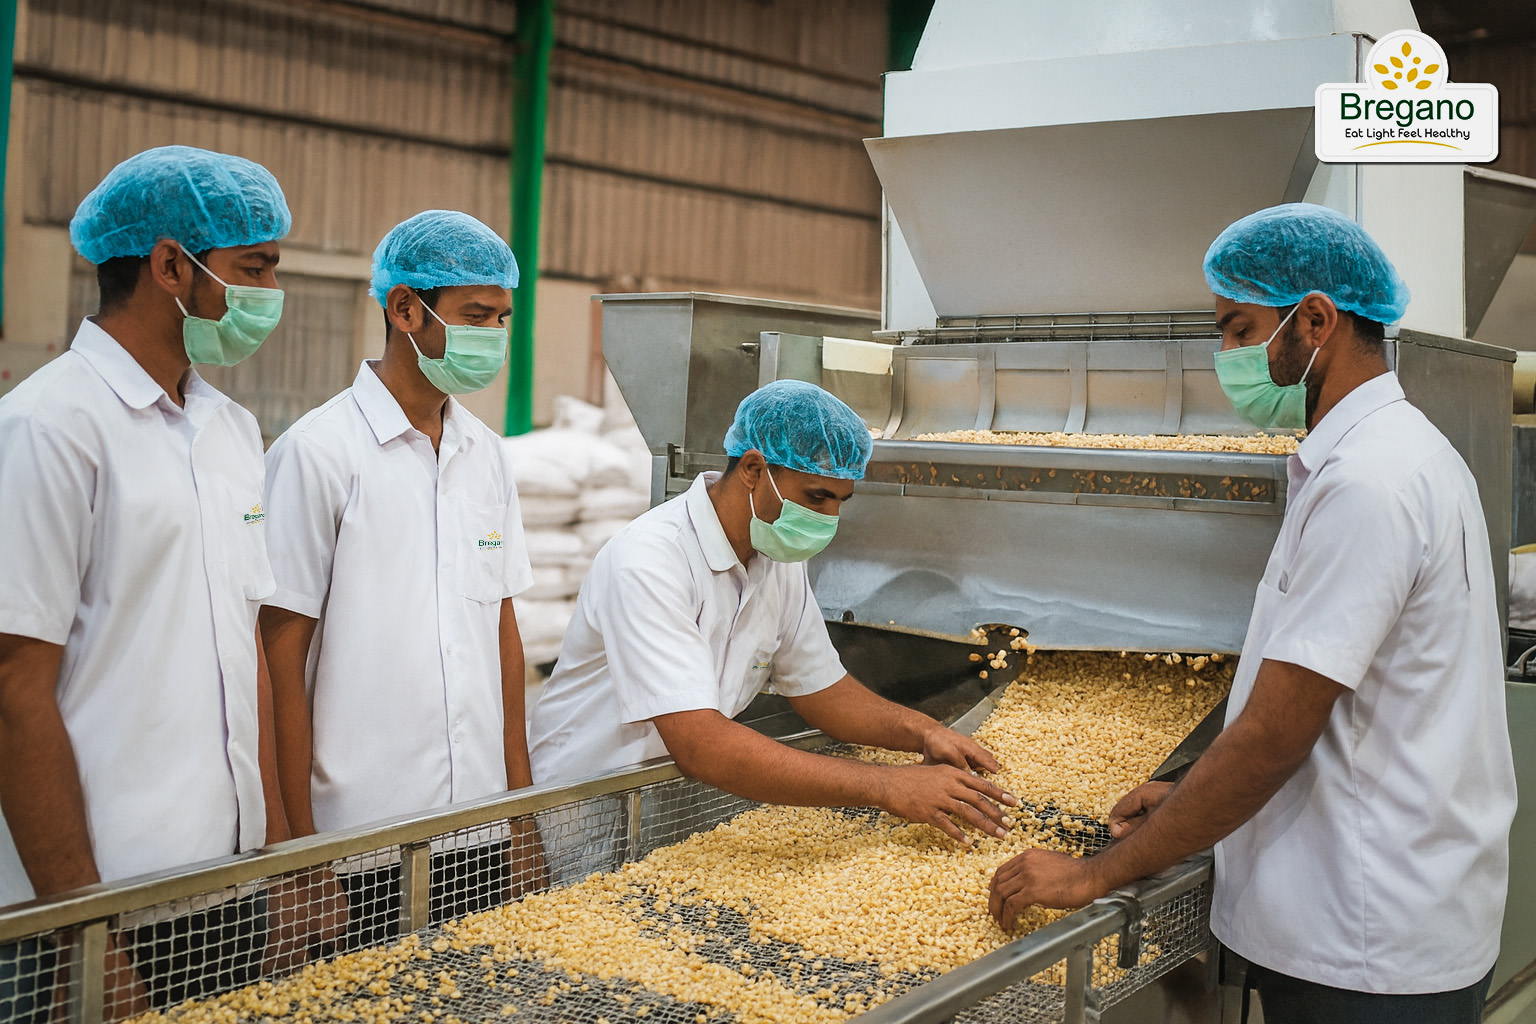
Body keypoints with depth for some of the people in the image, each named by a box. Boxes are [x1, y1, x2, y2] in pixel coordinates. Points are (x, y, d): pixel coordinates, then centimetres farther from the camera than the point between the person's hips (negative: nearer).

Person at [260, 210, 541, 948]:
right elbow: (281, 658, -9)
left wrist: (521, 805, 12)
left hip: (480, 834, 6)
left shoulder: (486, 455, 9)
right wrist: (298, 847, -9)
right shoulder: (316, 453, -10)